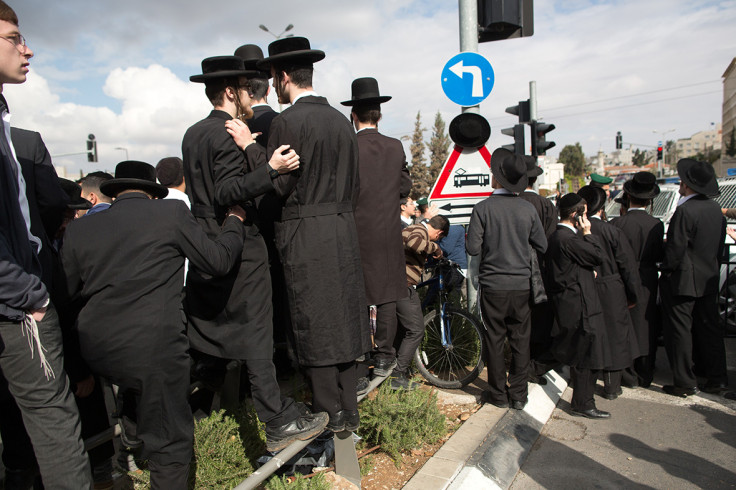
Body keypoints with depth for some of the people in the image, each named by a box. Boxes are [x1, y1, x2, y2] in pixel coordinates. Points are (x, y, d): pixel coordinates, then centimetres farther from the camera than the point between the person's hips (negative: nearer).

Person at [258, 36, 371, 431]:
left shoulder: (287, 122, -10)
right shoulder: (341, 120, 12)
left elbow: (276, 186, -12)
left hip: (304, 235, -7)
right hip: (344, 232, 7)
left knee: (314, 324, 3)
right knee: (343, 318, 13)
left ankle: (328, 415, 16)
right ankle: (349, 411, 25)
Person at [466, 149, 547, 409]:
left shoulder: (483, 208, -11)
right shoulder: (528, 209, -2)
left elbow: (472, 248, -12)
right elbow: (542, 246, 5)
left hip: (493, 285, -2)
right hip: (522, 284, 2)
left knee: (495, 339, 10)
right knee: (521, 340, 12)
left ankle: (498, 393, 20)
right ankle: (519, 394, 20)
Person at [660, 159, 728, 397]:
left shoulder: (685, 210, -21)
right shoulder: (716, 208, 4)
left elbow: (675, 249, -19)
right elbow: (720, 245, 12)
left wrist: (666, 270, -5)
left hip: (682, 280, -8)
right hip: (709, 279, 8)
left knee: (680, 331, 2)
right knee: (709, 328, 16)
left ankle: (685, 383, 10)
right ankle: (717, 378, 25)